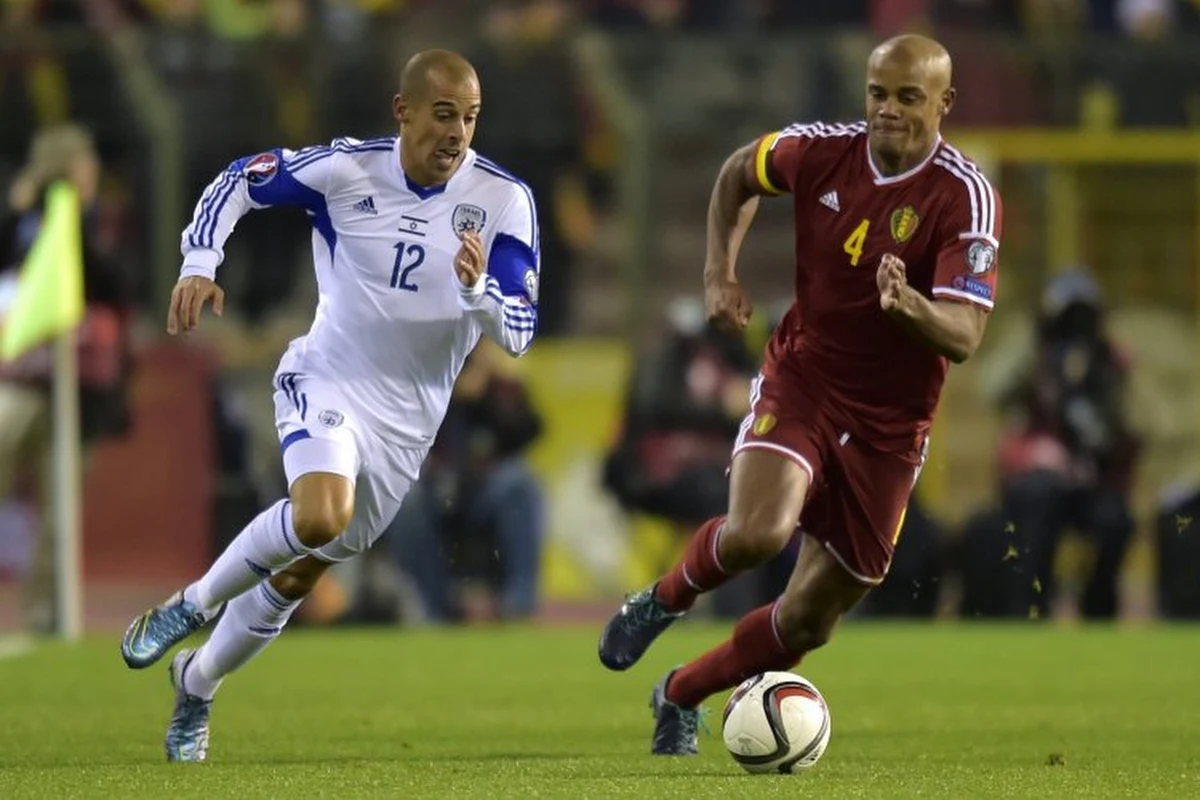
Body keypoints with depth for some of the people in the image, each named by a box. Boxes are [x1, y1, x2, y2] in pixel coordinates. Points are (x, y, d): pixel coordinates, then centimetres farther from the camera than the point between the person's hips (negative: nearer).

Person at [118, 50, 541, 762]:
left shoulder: (505, 200, -13)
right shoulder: (346, 169, -14)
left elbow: (518, 333, -14)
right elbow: (239, 180, 1)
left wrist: (477, 287, -34)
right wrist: (199, 266, -12)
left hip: (407, 420, 2)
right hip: (326, 378, -2)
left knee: (298, 575, 11)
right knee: (321, 517, -32)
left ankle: (197, 685, 38)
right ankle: (193, 606, -7)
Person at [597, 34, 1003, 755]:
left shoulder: (966, 197, -17)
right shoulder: (821, 152, -8)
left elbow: (963, 337, -25)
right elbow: (738, 174, 16)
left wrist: (909, 306, -46)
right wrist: (721, 274, 6)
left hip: (887, 426, 0)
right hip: (801, 378, 0)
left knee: (810, 621, 7)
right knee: (758, 531, -30)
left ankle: (681, 696, 33)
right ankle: (664, 601, 2)